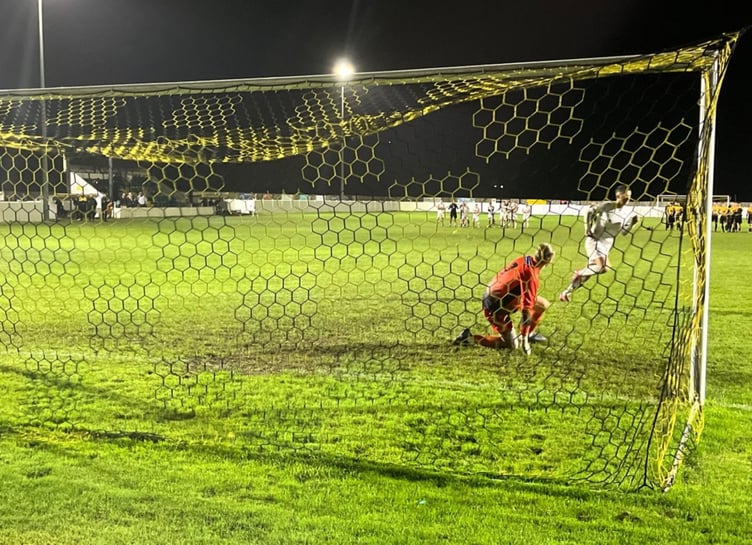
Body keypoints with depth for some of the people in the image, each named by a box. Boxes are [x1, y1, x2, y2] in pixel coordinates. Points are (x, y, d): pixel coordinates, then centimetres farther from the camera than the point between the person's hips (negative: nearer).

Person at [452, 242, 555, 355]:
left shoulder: (523, 259, -1)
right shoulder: (532, 275, -24)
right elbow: (526, 308, -24)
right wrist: (523, 338, -20)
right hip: (496, 307, -9)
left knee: (543, 304, 9)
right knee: (512, 345, 1)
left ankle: (529, 333, 28)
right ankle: (469, 338, -1)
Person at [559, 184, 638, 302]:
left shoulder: (624, 215, 8)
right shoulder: (607, 205, -9)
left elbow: (623, 232, 14)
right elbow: (589, 212, -2)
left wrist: (631, 223, -3)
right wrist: (587, 229, -7)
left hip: (605, 245, 6)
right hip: (594, 240, -6)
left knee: (590, 271, 3)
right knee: (601, 266, -27)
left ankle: (566, 292, 14)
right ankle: (579, 273, 1)